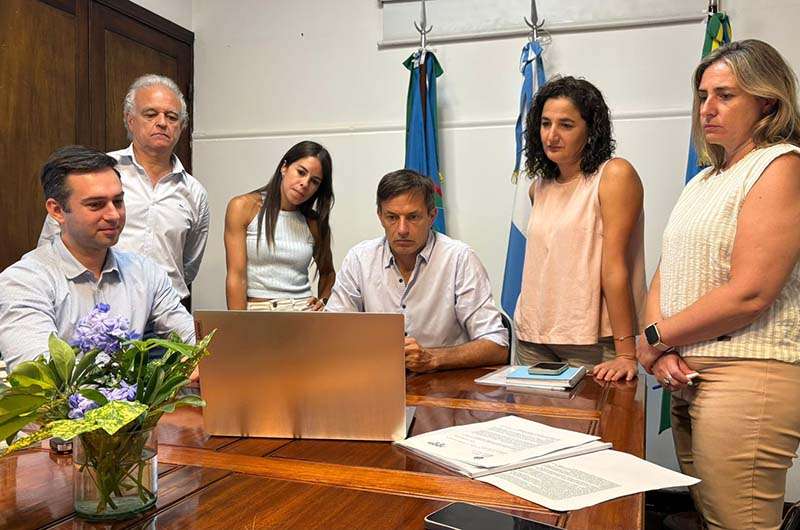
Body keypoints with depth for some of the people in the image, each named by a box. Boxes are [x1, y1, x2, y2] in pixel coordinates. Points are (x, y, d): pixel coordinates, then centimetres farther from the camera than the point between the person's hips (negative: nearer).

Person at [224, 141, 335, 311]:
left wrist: (322, 301, 8)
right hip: (257, 310, -1)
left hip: (305, 309, 2)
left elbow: (327, 272, 26)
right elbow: (236, 275, -4)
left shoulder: (314, 222, 11)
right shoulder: (243, 207, 2)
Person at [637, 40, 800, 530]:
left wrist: (654, 339, -9)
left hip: (748, 379, -8)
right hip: (688, 378, 8)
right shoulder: (705, 180, 17)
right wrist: (663, 351, -6)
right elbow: (665, 278, 12)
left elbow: (748, 295, -18)